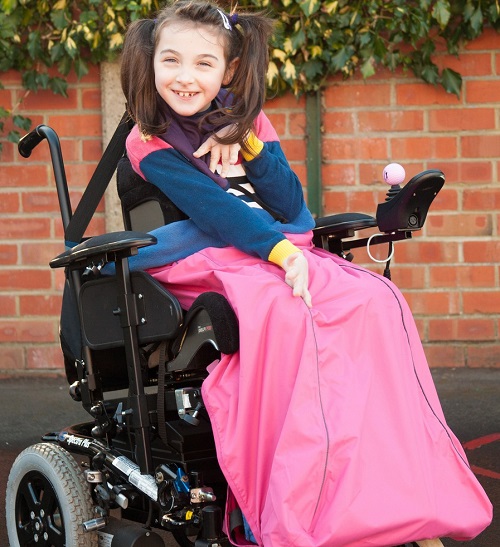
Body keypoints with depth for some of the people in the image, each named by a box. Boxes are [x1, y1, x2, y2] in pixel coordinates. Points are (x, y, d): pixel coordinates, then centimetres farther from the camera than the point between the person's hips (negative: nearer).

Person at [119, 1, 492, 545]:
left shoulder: (246, 123, 13)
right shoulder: (149, 143, -2)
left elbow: (291, 209, 3)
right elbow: (212, 209, -17)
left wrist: (249, 146, -10)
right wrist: (281, 252, -30)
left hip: (284, 251, 5)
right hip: (211, 263, -5)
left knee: (375, 299, -21)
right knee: (285, 310, -36)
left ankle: (404, 501, -24)